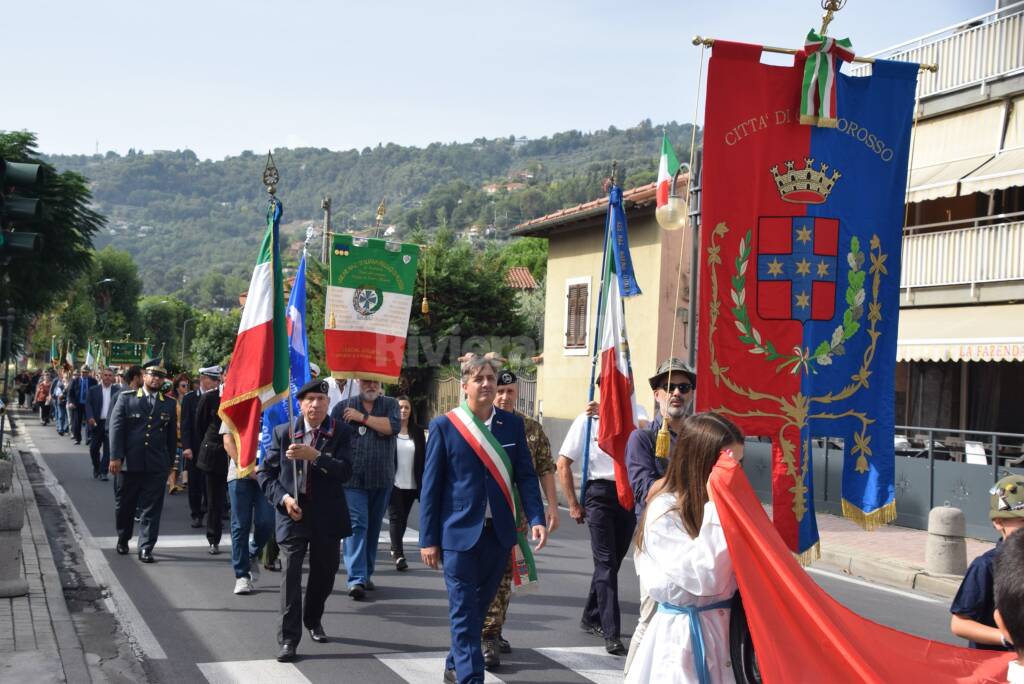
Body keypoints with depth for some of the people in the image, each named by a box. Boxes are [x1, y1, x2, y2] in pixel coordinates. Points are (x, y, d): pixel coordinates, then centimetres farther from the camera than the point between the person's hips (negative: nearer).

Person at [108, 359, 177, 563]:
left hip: (156, 467, 1)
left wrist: (170, 462, 11)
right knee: (124, 506, 12)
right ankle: (122, 539, 33)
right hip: (128, 464, -1)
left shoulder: (169, 404, 8)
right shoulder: (126, 399, 2)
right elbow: (116, 428, -3)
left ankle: (145, 548, 3)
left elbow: (172, 436, 12)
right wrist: (115, 457, -10)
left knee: (151, 508, -1)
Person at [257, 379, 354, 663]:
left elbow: (345, 472, -14)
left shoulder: (341, 433, -2)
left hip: (327, 516, 1)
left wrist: (314, 456, -27)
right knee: (291, 573, -10)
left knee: (325, 572, 15)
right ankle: (288, 638, -5)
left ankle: (313, 619, 41)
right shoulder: (283, 433, 1)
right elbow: (266, 473, 4)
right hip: (293, 514, -1)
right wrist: (283, 498, -11)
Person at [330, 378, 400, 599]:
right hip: (353, 479, -2)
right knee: (356, 525, -12)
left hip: (382, 480, 2)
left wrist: (363, 417, -9)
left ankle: (367, 574, 21)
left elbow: (393, 426, -11)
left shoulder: (390, 404, 9)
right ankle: (356, 579, -17)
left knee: (373, 527, 10)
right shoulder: (343, 407, 7)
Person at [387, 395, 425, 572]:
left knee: (403, 518, 13)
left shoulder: (417, 432, 7)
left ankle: (395, 549, 32)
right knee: (396, 517, -8)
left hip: (411, 484, 4)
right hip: (393, 483, -4)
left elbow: (423, 458, 8)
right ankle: (399, 554, -10)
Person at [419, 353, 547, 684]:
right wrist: (428, 539, -4)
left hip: (499, 532, 4)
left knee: (479, 607, 15)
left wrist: (536, 518, -9)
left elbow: (525, 475, 6)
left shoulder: (512, 424, 6)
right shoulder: (444, 426, -3)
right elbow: (431, 486, -2)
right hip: (460, 532, -4)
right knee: (464, 613, -4)